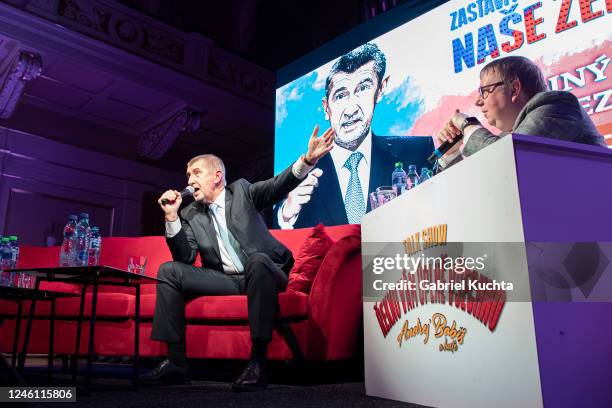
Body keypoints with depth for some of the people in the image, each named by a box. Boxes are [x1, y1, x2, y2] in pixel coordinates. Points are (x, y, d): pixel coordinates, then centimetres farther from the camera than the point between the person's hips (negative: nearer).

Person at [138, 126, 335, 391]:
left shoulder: (242, 191, 2)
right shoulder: (190, 214, 9)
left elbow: (278, 186, -15)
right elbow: (186, 257, 0)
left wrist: (307, 160, -34)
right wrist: (171, 216, -10)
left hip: (263, 273, -4)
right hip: (225, 279, 4)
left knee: (256, 260, -37)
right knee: (169, 271, -9)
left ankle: (258, 362, -34)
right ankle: (176, 362, -7)